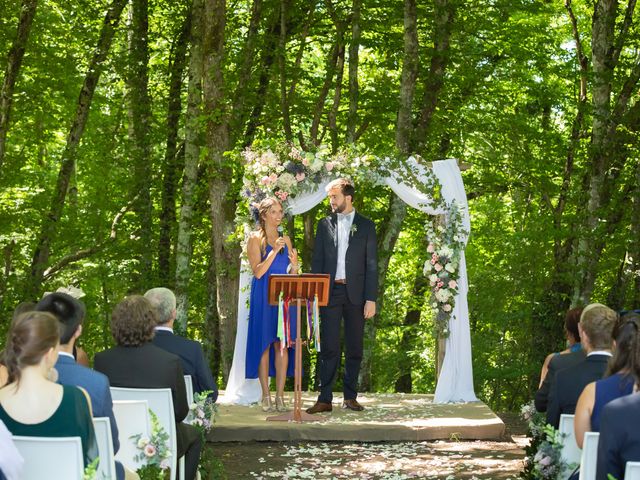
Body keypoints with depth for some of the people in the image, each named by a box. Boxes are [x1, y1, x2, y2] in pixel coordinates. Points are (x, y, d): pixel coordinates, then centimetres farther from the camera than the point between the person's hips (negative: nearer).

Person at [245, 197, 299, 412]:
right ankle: (266, 395, 4)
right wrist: (274, 251, -16)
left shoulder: (285, 239, 15)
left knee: (283, 345, 0)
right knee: (264, 344, -2)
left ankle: (280, 395, 2)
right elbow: (258, 272, -8)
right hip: (263, 297, -4)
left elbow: (290, 275, 16)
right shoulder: (255, 238, 1)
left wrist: (294, 265, -6)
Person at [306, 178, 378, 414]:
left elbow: (371, 264, 2)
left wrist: (371, 298, -5)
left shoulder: (366, 225, 5)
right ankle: (325, 399, -2)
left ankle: (350, 397, 12)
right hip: (330, 292, 1)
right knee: (328, 348, -3)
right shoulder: (324, 224, 10)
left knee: (354, 348, 4)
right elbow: (317, 261, 9)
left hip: (355, 293, -1)